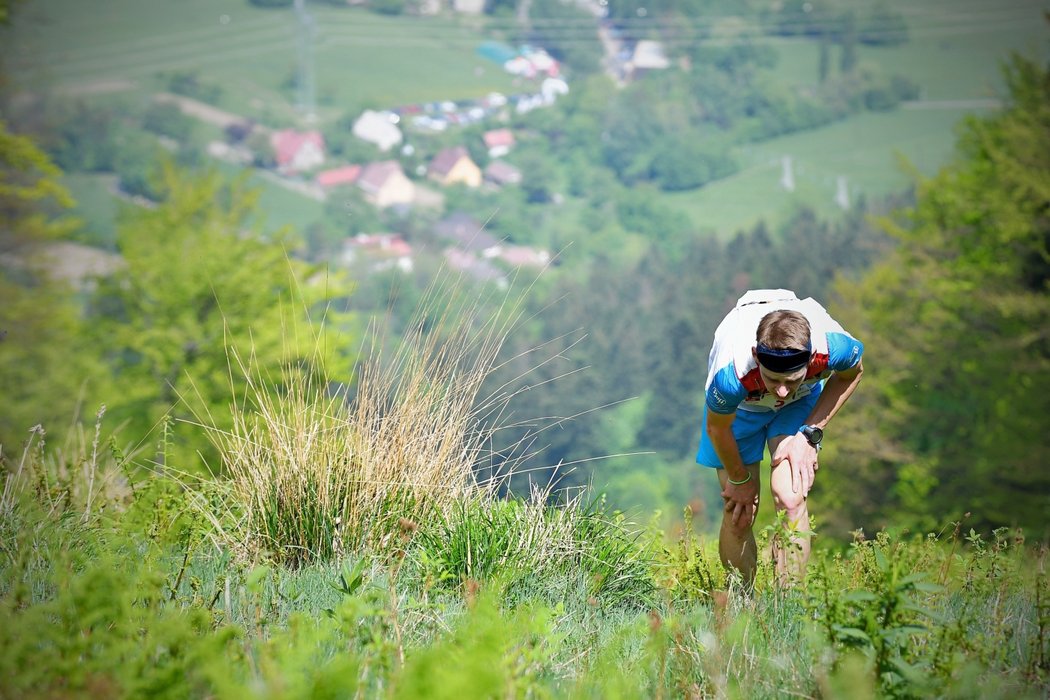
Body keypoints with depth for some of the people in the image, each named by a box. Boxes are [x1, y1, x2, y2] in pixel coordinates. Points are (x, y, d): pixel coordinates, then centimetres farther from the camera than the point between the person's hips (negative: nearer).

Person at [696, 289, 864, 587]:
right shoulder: (731, 375, -44)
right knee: (739, 511, -2)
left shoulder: (834, 347, -41)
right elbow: (717, 428, -20)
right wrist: (739, 480, -4)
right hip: (741, 405, -1)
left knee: (790, 499, -19)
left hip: (804, 399, 1)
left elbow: (851, 374, -12)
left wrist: (810, 434, -17)